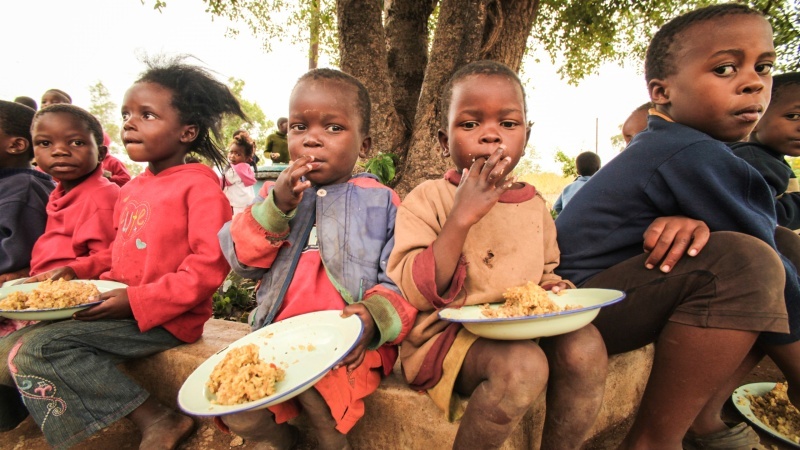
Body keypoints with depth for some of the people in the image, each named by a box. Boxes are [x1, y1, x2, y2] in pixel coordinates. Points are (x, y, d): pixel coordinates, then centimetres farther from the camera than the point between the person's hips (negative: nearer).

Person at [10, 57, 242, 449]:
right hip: (123, 310, 9)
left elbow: (209, 265, -21)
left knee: (37, 351, -15)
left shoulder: (199, 185, -13)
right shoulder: (131, 189, 13)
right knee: (21, 353, 6)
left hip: (165, 319, -9)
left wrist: (138, 301, -22)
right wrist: (78, 270, 7)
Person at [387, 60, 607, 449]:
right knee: (522, 364, -31)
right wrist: (462, 216, -25)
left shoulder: (533, 204, 10)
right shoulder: (427, 199, -7)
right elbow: (413, 294, -18)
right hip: (448, 333, -5)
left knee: (585, 346, -22)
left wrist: (554, 288, -1)